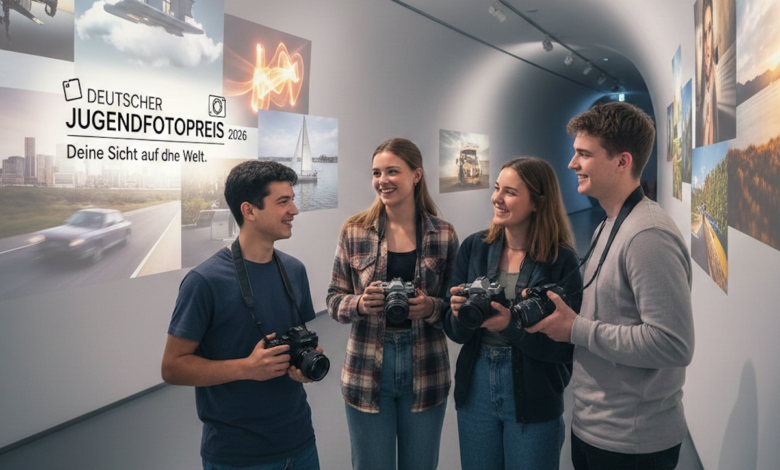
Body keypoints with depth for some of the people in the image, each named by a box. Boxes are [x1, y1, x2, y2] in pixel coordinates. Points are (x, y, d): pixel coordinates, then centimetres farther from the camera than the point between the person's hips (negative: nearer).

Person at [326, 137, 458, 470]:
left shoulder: (443, 234, -2)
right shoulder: (354, 231, -3)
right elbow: (334, 300, 2)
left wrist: (431, 308, -18)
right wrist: (360, 304, -19)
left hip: (426, 372, 0)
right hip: (366, 374, 0)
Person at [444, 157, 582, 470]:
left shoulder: (562, 261, -12)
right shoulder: (474, 247, -1)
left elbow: (566, 346, -13)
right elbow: (454, 332, 3)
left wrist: (512, 324, -25)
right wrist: (460, 314, -19)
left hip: (533, 401, -3)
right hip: (476, 392, 4)